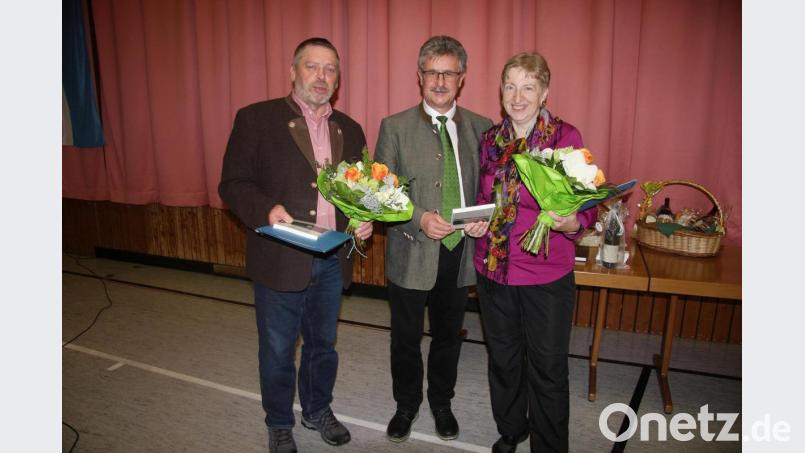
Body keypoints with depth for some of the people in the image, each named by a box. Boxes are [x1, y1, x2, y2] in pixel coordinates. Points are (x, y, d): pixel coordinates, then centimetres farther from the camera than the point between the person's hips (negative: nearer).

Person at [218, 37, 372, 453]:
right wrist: (265, 210, -26)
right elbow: (232, 183, -8)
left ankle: (318, 410, 46)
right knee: (278, 351, 13)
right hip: (280, 259, -4)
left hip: (332, 260, 4)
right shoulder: (256, 119, -5)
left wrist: (364, 219, -5)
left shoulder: (349, 130, 9)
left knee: (323, 344, 22)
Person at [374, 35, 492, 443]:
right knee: (406, 338, 15)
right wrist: (419, 220, -22)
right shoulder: (394, 127, -6)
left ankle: (441, 402, 45)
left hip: (460, 253, 2)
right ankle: (407, 404, 42)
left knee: (448, 336, 20)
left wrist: (486, 217, -13)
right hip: (412, 254, -2)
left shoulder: (481, 128, 2)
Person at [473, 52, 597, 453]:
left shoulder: (566, 137, -8)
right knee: (502, 358, 20)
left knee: (547, 368, 9)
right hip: (493, 267, 4)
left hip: (547, 273, -4)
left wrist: (573, 223, -27)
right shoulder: (490, 139, 4)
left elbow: (586, 202, -6)